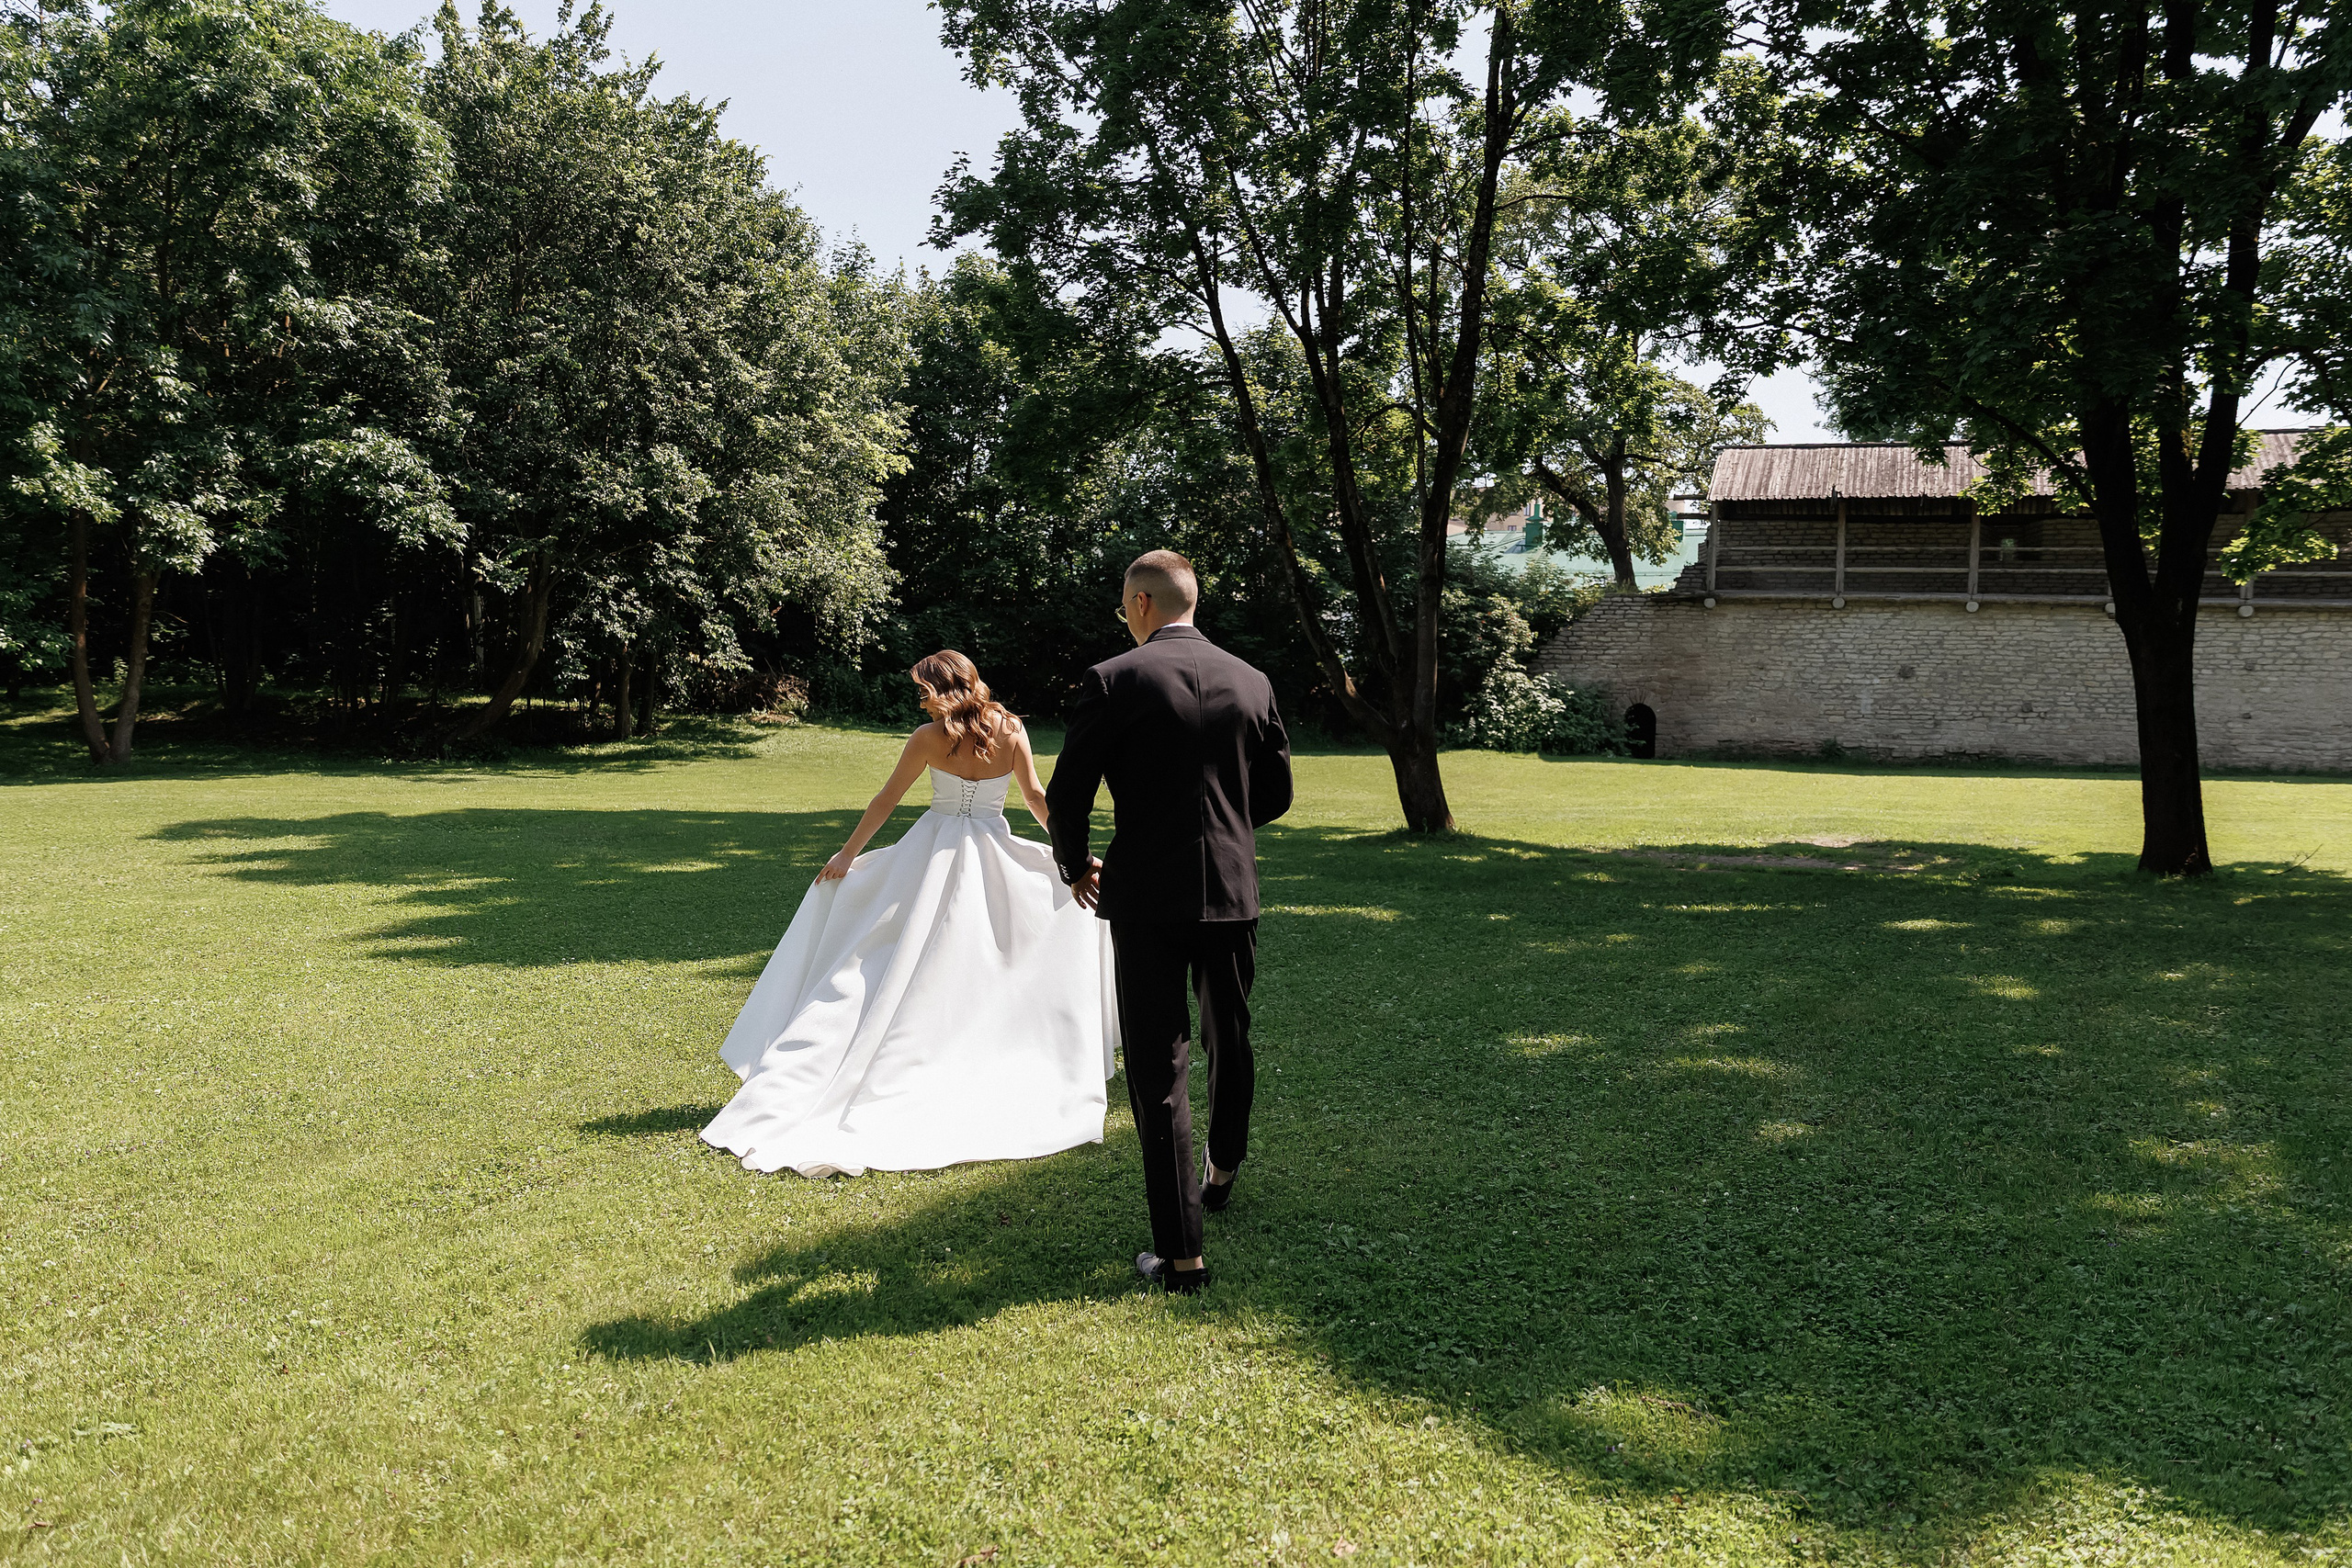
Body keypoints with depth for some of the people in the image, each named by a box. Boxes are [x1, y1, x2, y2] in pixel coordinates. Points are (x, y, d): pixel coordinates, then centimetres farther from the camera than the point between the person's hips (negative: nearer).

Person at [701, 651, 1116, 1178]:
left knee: (906, 968, 4)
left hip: (933, 855, -1)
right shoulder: (1011, 732, -4)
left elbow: (885, 800, -2)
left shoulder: (929, 738, -8)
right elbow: (1036, 797, -2)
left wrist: (847, 856, 6)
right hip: (994, 864, 2)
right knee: (987, 974, 11)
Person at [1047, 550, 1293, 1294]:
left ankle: (1180, 1253, 2)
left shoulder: (1114, 680, -9)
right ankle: (1223, 1170, 47)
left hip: (1147, 897, -4)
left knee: (1159, 1068, 1)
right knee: (1230, 1041, 25)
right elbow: (1275, 794, 10)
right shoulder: (1250, 682, 3)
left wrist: (1076, 866, 10)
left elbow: (1068, 794, -8)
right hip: (1233, 890, 4)